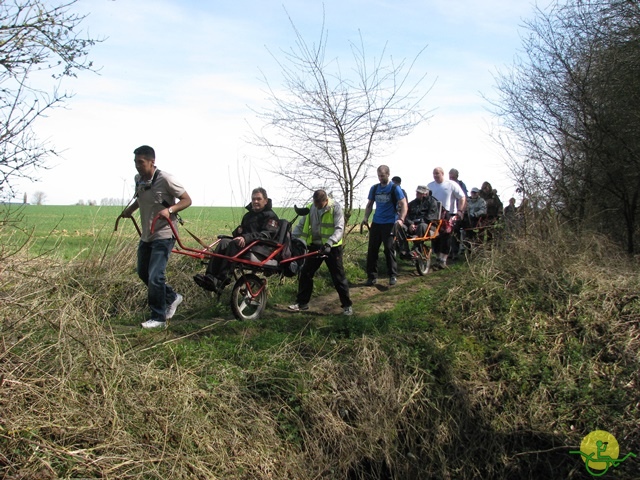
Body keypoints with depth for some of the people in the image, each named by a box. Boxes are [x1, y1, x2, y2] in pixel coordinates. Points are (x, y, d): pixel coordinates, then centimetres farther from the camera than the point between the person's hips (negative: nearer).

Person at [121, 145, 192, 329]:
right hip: (146, 235, 8)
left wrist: (170, 210, -29)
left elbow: (187, 200, -15)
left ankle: (158, 318, 4)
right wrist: (130, 209, 12)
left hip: (163, 235, -8)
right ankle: (172, 297, 33)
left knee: (155, 277, -12)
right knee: (142, 272, 16)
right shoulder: (138, 179, 4)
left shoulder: (165, 179, -18)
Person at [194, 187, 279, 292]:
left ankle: (221, 280, -41)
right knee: (224, 242, -23)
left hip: (262, 248, -7)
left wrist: (246, 238, -31)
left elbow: (267, 234, -16)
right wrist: (239, 230, 10)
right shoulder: (248, 215, 27)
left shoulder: (270, 216, 2)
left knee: (235, 244, -34)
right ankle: (210, 277, -36)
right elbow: (242, 228, 39)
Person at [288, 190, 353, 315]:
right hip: (315, 246, 5)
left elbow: (339, 229, -21)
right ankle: (302, 302, 22)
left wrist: (329, 243, -35)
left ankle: (347, 305, 13)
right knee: (305, 273, 8)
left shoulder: (335, 208, -14)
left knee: (338, 277, 1)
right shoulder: (310, 208, 2)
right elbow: (301, 225, 7)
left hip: (332, 247, -5)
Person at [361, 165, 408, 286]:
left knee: (389, 249, -5)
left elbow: (403, 204, -10)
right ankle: (372, 276, 9)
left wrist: (401, 219, -24)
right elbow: (369, 204, 15)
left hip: (389, 223, -5)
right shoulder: (374, 188, 9)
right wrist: (366, 217, -2)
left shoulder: (395, 188, -5)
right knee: (372, 249, 2)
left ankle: (393, 275, 7)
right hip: (376, 223, 5)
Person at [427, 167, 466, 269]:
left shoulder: (451, 184, -2)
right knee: (435, 238, 4)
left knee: (446, 237, -4)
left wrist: (460, 211, -12)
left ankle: (443, 260, 2)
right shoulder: (430, 186, 8)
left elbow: (462, 198, -1)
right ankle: (438, 259, 16)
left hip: (448, 215, -3)